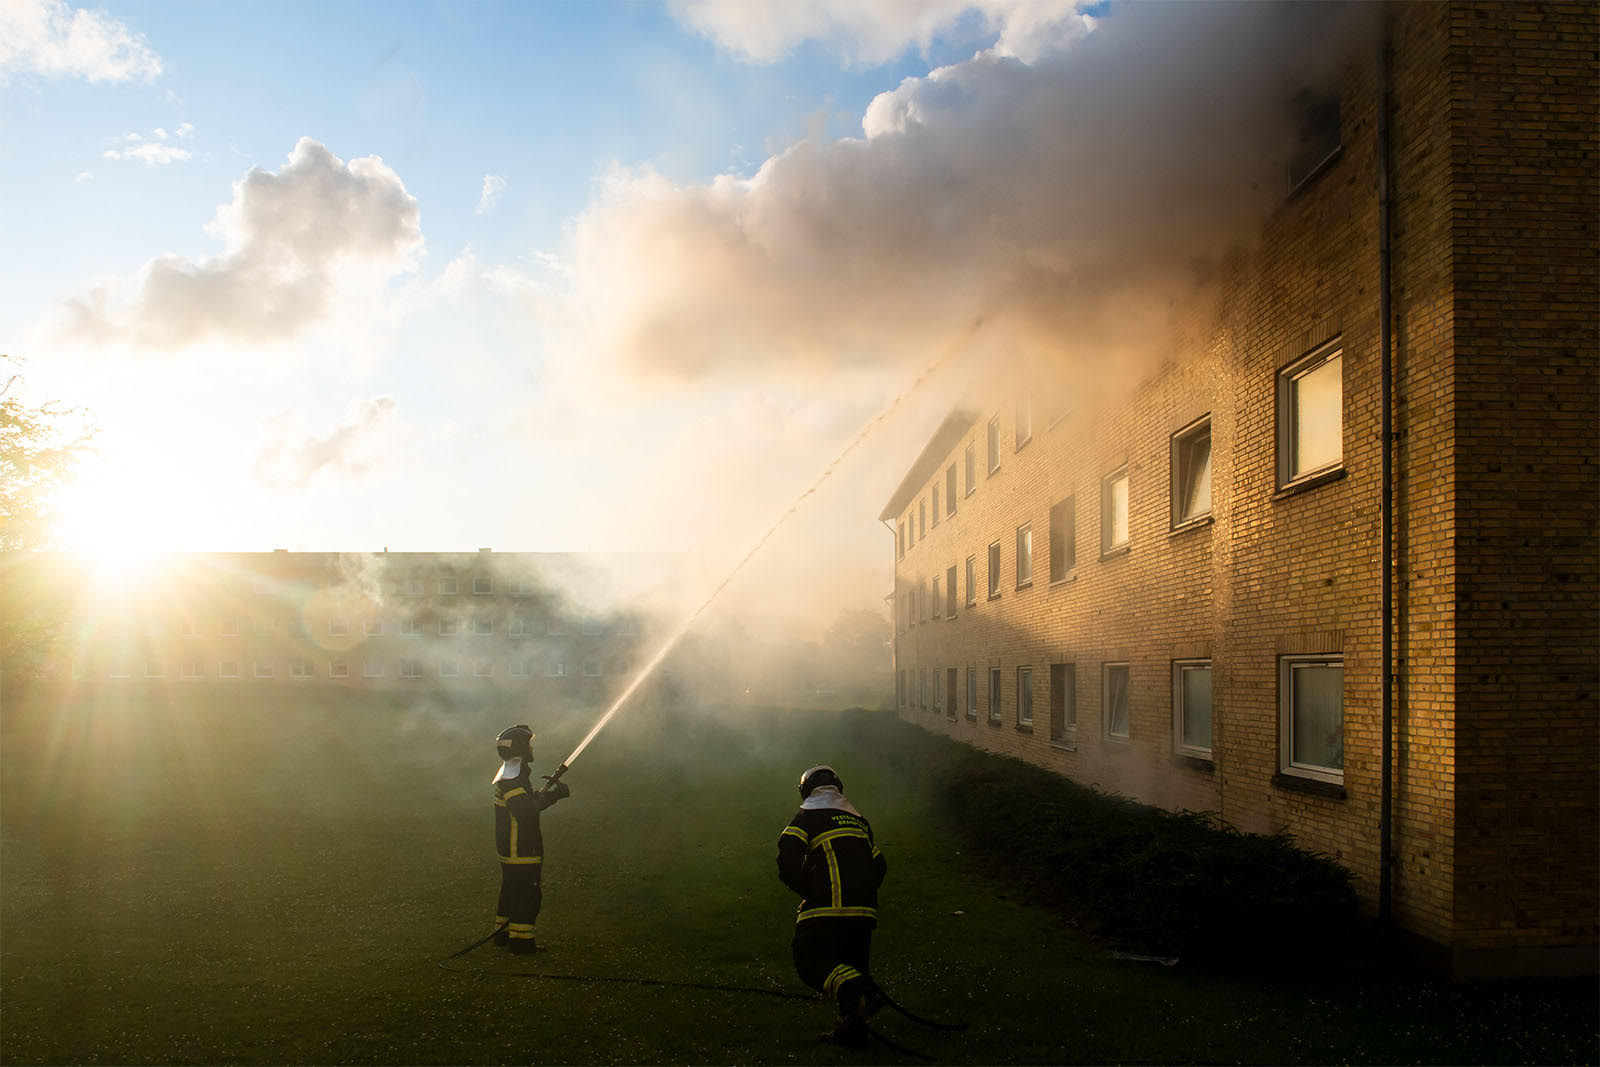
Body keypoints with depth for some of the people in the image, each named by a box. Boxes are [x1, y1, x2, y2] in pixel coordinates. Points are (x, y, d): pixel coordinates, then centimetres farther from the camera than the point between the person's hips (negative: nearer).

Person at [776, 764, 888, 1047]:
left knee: (810, 961, -3)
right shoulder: (860, 820, 23)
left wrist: (807, 891, 3)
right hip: (864, 911, 6)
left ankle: (858, 992, -28)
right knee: (852, 963, 17)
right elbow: (879, 867, 23)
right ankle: (852, 1029, 12)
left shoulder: (806, 817, 5)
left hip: (825, 910, -6)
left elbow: (788, 862, -9)